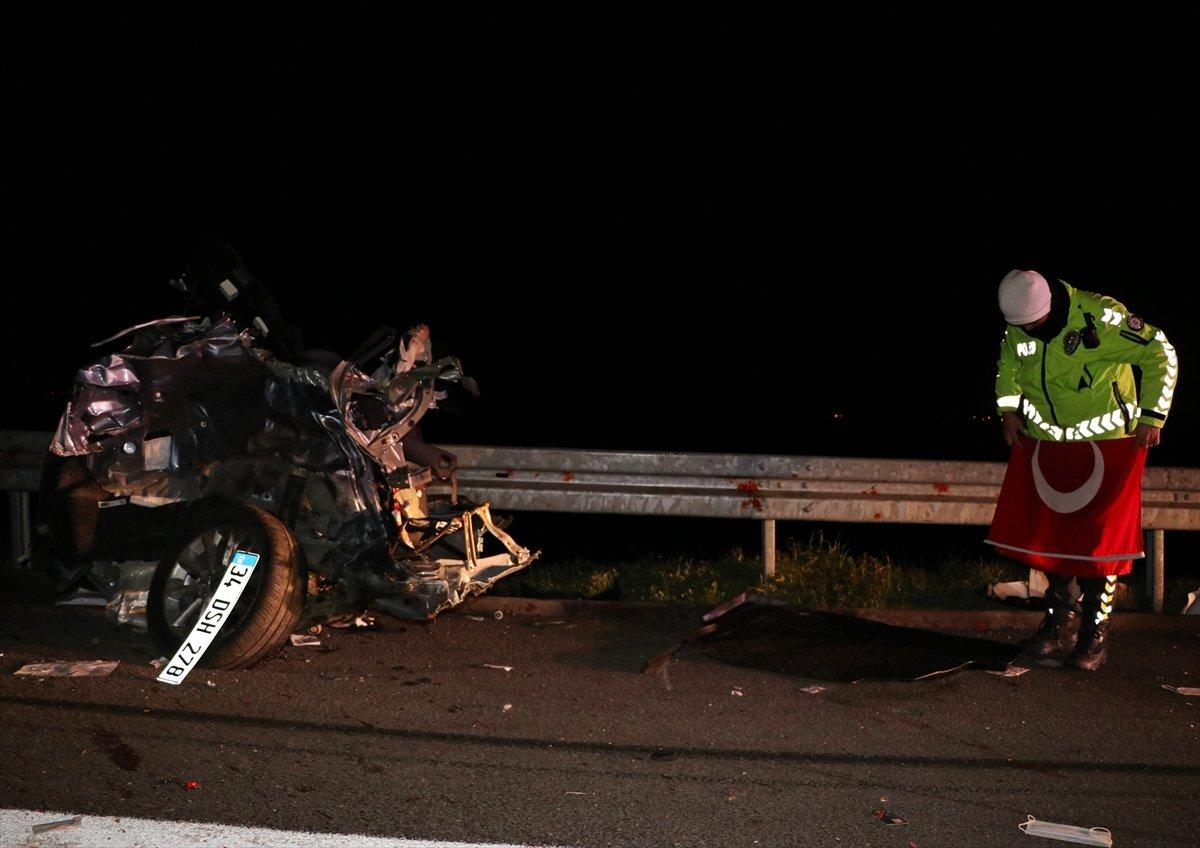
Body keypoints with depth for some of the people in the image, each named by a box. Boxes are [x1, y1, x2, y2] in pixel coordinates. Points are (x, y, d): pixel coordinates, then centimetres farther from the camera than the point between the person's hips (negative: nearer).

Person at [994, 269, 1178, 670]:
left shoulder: (1099, 316, -24)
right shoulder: (1017, 328, -5)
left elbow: (1160, 355, -16)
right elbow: (1009, 366, 18)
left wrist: (1151, 417, -16)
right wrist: (1009, 410, 7)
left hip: (1104, 441, -5)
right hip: (1047, 442, 5)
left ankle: (1095, 632, 4)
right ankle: (1061, 618, 21)